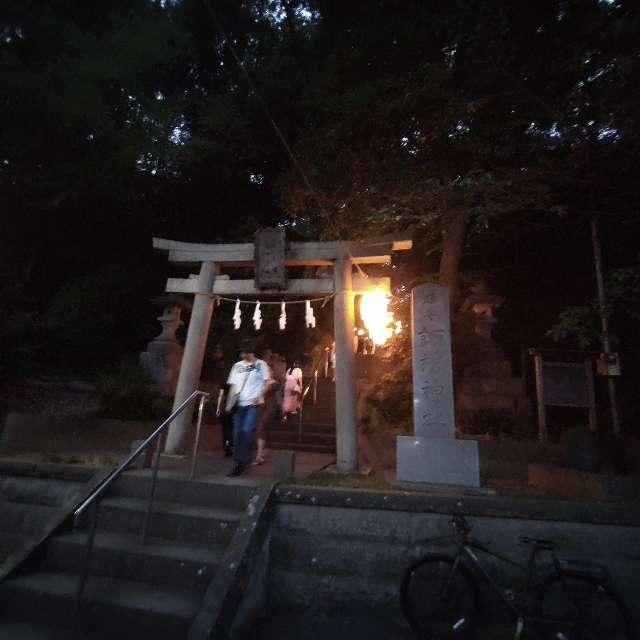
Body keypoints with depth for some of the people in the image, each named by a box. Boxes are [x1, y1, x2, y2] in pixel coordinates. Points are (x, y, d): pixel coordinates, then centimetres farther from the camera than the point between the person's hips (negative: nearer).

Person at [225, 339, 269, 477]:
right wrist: (230, 403, 4)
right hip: (239, 403, 5)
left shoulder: (261, 364, 4)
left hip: (253, 403, -4)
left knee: (247, 430, -18)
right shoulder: (237, 366, 15)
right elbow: (233, 386, 15)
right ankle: (238, 464, 14)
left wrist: (259, 396, -16)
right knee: (237, 433, 4)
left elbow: (265, 382, 0)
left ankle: (244, 461, -5)